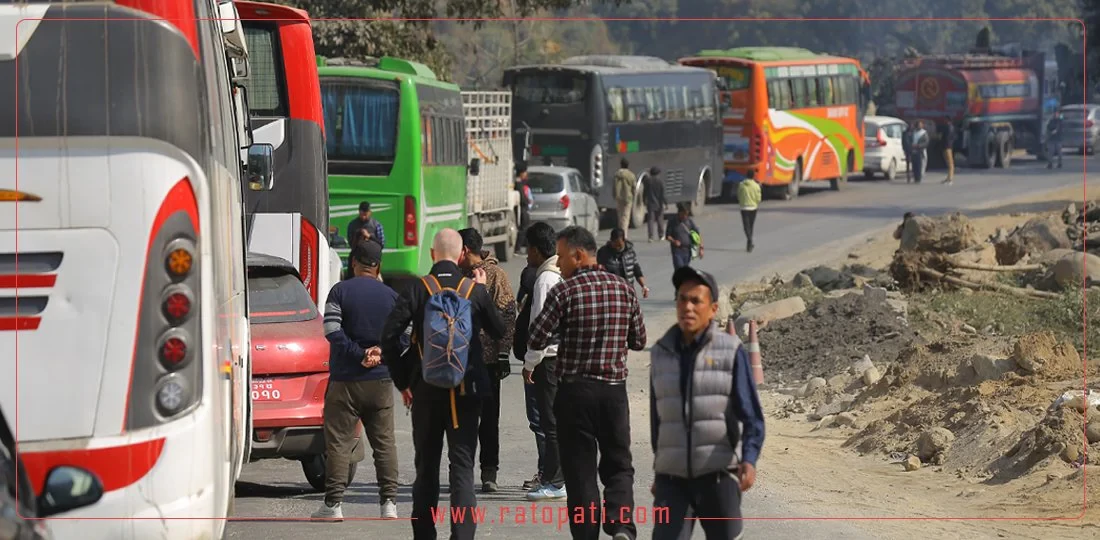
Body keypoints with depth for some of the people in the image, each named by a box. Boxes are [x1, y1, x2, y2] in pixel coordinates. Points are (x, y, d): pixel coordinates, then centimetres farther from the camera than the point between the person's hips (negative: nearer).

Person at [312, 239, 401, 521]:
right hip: (381, 381, 3)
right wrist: (380, 352, 0)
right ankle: (389, 502, 4)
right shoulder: (392, 296, 5)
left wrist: (359, 354, -10)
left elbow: (332, 331, -13)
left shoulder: (340, 291, -4)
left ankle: (333, 504, -3)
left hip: (345, 379, -3)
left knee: (339, 442, 0)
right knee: (385, 443, 8)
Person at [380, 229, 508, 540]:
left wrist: (402, 381, 1)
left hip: (426, 389, 0)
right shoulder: (475, 291, -4)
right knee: (462, 466, 0)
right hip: (466, 390, 0)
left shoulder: (416, 291, -5)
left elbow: (389, 336, -9)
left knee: (426, 466, 13)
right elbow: (499, 332, 10)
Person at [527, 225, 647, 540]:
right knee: (618, 465, 12)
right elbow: (639, 341, 10)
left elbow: (536, 341, -11)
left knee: (580, 470, 6)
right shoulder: (623, 289, 2)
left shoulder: (564, 292, -11)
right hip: (614, 389, 3)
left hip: (575, 391, -3)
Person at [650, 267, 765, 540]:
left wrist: (749, 460, -24)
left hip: (717, 475, -3)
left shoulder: (731, 352, -4)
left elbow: (752, 416, -7)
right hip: (672, 477, 3)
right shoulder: (661, 353, 7)